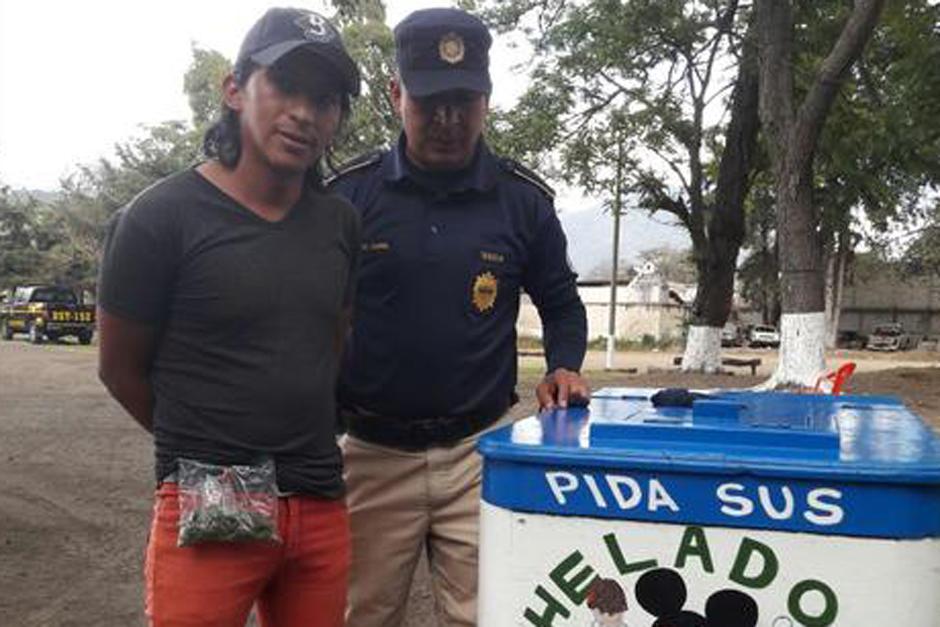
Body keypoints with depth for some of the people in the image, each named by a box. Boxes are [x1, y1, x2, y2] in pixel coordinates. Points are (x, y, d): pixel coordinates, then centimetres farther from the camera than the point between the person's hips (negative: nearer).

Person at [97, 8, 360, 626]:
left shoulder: (341, 222, 5)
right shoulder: (161, 216, -9)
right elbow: (121, 368, 0)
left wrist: (307, 439, 14)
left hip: (322, 506, 5)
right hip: (209, 513, -4)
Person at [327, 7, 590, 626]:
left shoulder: (523, 198, 0)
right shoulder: (347, 192, -3)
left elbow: (561, 303, 13)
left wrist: (564, 368, -6)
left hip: (479, 452, 0)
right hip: (372, 454, 0)